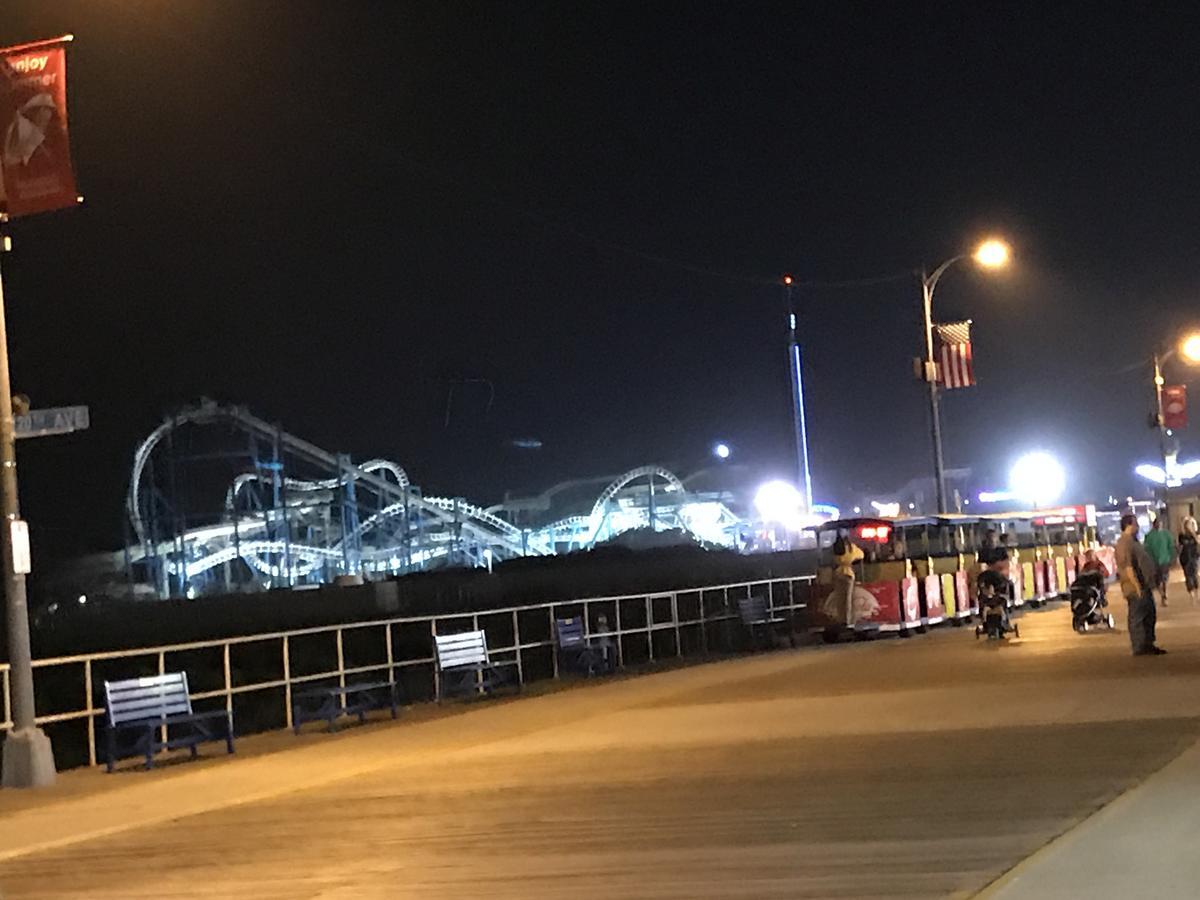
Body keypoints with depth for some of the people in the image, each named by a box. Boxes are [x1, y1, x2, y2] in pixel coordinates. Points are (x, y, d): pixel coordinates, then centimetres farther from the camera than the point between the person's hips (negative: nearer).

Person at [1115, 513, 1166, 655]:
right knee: (1137, 617, -4)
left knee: (1150, 615, 14)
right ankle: (1139, 648, 0)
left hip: (1144, 586, 11)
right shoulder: (1124, 543, -17)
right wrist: (1137, 586, -24)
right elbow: (1127, 566, -23)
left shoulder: (1133, 541, 17)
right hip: (1136, 589, -11)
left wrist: (1147, 585, 20)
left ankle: (1148, 645, 22)